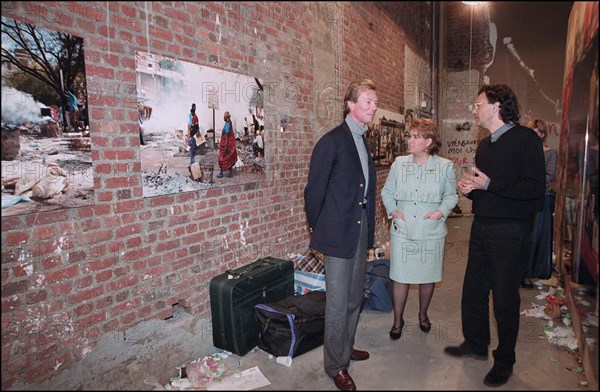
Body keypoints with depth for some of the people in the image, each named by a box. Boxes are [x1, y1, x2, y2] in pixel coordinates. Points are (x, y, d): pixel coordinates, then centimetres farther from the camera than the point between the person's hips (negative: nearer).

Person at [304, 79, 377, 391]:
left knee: (354, 298, 19)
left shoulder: (363, 142, 12)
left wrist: (369, 228, 11)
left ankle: (346, 349, 39)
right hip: (339, 233, -8)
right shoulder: (332, 141, -13)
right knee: (338, 303, 3)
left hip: (361, 230, 8)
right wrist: (318, 231, -3)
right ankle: (335, 365, 22)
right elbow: (314, 191, -12)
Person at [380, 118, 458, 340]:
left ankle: (423, 315, 38)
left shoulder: (445, 166, -1)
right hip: (402, 230, 1)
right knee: (400, 276, 4)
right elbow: (387, 192, 9)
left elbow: (451, 195, 6)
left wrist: (441, 211, -11)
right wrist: (392, 210, -6)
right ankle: (398, 320, 22)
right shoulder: (399, 163, 3)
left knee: (428, 276, 13)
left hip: (431, 232, 0)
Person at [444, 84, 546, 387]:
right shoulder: (484, 145, 15)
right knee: (473, 290, 14)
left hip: (510, 232, -7)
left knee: (505, 298, 5)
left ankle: (505, 361, 25)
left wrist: (489, 185, -20)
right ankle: (475, 344, 34)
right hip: (481, 227, 7)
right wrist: (468, 188, 1)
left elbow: (535, 188, -19)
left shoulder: (525, 139, -10)